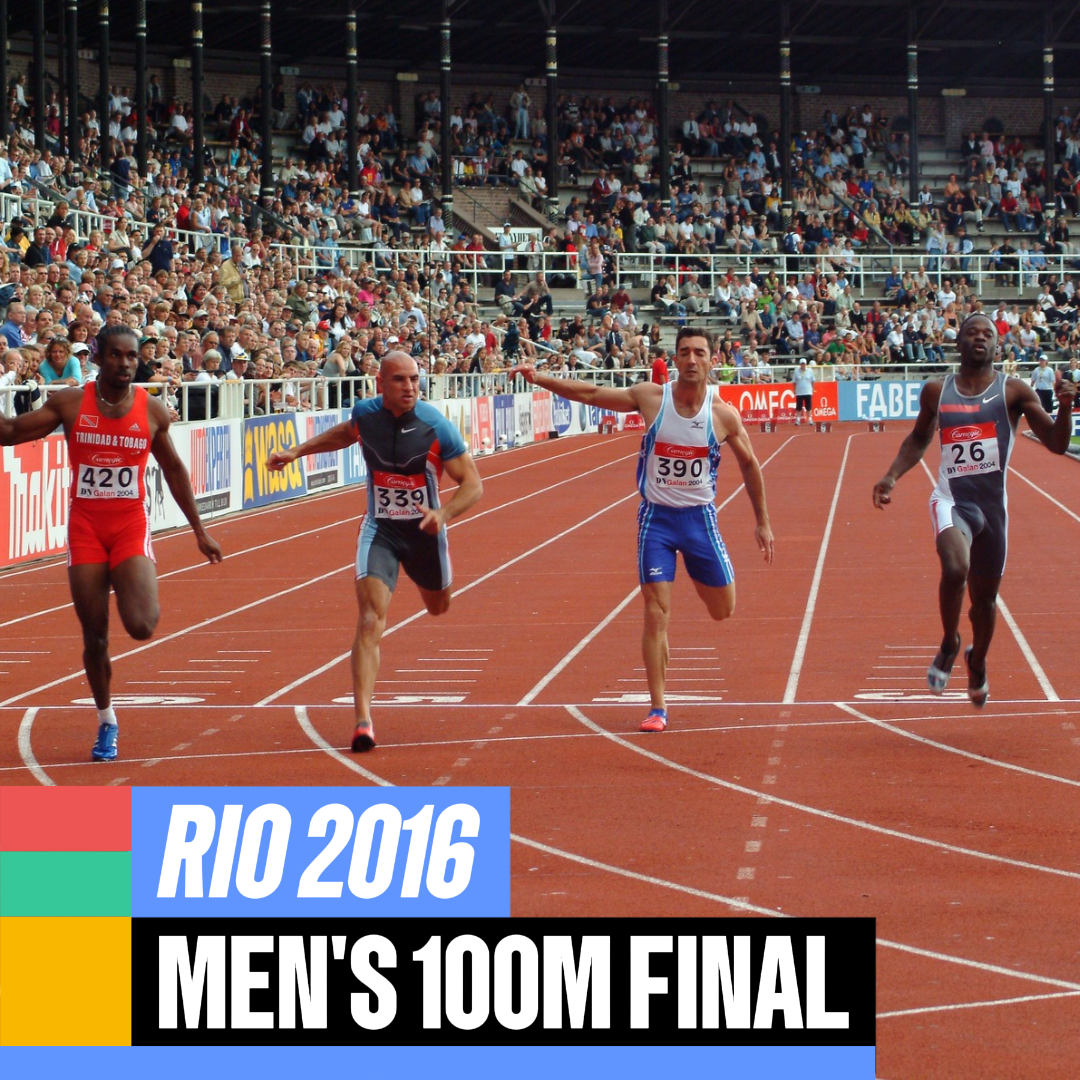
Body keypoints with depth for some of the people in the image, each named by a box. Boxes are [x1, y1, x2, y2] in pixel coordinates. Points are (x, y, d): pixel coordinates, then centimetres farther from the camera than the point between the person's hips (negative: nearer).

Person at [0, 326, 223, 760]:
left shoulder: (152, 410, 0)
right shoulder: (69, 403, -2)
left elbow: (174, 470, 12)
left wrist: (199, 531, 14)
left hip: (131, 527, 0)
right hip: (85, 528, 0)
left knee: (141, 627, -19)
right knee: (94, 637, 3)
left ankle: (131, 587, 17)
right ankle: (106, 722, 22)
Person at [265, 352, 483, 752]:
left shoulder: (436, 426, -21)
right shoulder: (365, 413, -12)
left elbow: (473, 484, -17)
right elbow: (345, 434, 15)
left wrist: (444, 514, -34)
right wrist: (297, 451, 13)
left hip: (424, 529, 0)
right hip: (379, 529, 0)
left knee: (438, 606, 27)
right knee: (371, 621, -18)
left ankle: (423, 575, 68)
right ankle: (363, 719, -23)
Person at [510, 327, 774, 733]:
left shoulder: (723, 414, -8)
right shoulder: (651, 398, -9)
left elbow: (749, 464, 6)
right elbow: (590, 394, -6)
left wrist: (763, 522, 10)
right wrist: (539, 378, -15)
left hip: (700, 517, 1)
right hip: (656, 517, -1)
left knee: (723, 610, 9)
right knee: (656, 612, -8)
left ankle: (698, 576, 46)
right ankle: (657, 709, -2)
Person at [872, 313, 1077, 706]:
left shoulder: (1013, 391, -2)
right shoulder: (937, 391, 3)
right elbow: (919, 439, 21)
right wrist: (892, 476, 8)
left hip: (993, 505, 1)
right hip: (952, 500, -1)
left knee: (985, 596, 12)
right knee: (955, 568, -30)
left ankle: (977, 662, 43)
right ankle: (949, 644, -3)